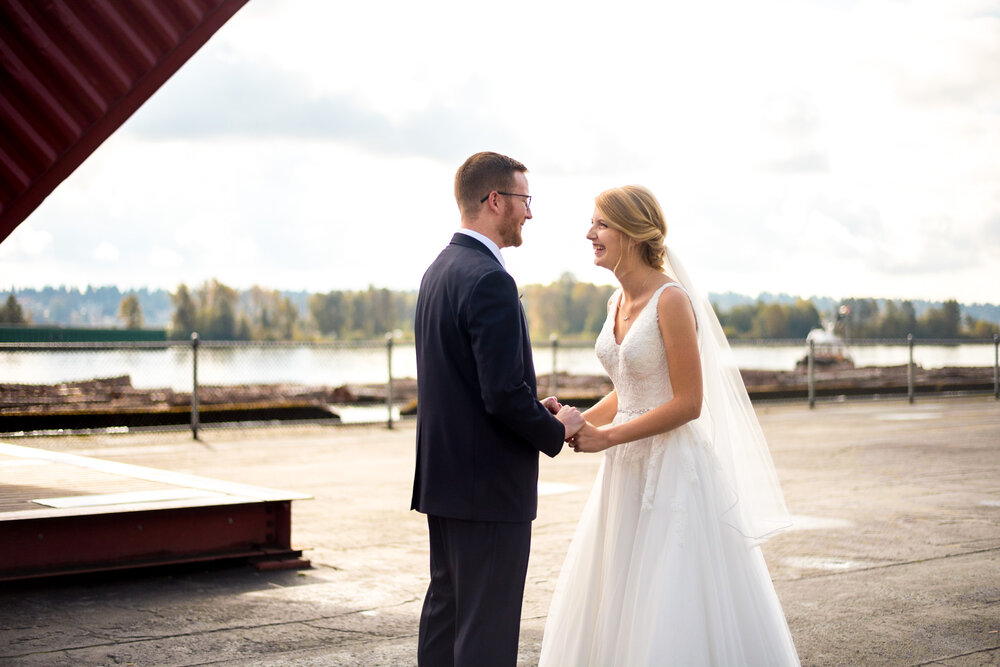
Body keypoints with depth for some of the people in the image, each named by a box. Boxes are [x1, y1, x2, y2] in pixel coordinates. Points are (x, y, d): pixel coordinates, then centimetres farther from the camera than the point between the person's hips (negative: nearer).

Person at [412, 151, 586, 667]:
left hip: (443, 477, 10)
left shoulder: (439, 270, 12)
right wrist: (557, 430, -6)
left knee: (444, 611, 16)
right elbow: (504, 394, -23)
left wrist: (534, 408, 10)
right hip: (489, 485, -10)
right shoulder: (490, 280, -19)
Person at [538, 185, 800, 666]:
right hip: (627, 472, 9)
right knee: (614, 608, 14)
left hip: (673, 469, -8)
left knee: (674, 616, -1)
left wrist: (607, 436, -16)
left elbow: (689, 403, -18)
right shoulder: (618, 302, 10)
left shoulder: (671, 299, -15)